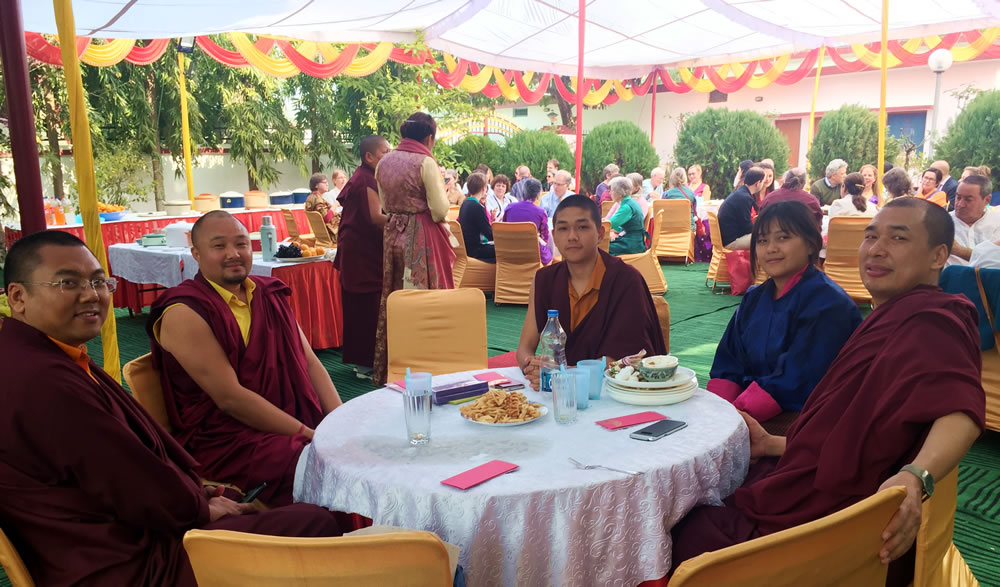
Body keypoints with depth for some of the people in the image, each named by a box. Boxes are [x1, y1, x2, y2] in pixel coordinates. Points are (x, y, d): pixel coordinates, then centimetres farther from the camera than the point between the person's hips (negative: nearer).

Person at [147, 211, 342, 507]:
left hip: (301, 426, 7)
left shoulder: (269, 294, 11)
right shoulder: (183, 313, -10)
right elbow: (229, 397, -17)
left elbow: (309, 362, 7)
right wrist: (308, 435, -18)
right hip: (226, 443, -7)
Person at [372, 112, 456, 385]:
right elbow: (440, 211, -16)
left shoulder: (384, 162, 8)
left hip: (392, 235, 7)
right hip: (421, 239, -6)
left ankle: (387, 370, 23)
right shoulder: (425, 163, -13)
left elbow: (385, 206, 13)